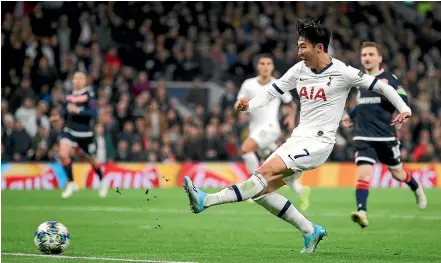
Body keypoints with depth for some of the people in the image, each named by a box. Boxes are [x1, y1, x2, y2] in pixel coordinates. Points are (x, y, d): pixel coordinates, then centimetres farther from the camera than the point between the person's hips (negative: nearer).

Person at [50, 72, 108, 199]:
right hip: (70, 130, 4)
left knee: (91, 160, 12)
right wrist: (60, 116, 7)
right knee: (63, 154, -19)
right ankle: (71, 183, -4)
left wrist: (77, 111, -30)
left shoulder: (89, 94, -11)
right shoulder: (70, 95, 4)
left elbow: (94, 112, -21)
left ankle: (102, 182, 39)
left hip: (84, 133, -4)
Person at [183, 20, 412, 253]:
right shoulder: (299, 70, 8)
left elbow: (381, 86, -1)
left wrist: (403, 108, -9)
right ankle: (311, 231, 12)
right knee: (262, 191, 0)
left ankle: (205, 201, -33)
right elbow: (272, 92, 12)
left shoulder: (342, 72, -8)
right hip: (297, 140, 8)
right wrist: (249, 105, -7)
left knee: (266, 171, -24)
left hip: (319, 142, -7)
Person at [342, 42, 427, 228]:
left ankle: (417, 189, 46)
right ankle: (362, 212, -26)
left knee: (397, 174, 14)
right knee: (363, 174, -18)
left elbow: (403, 99, -18)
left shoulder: (389, 79, -5)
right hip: (363, 137, 3)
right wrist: (350, 115, 25)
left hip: (386, 137, -3)